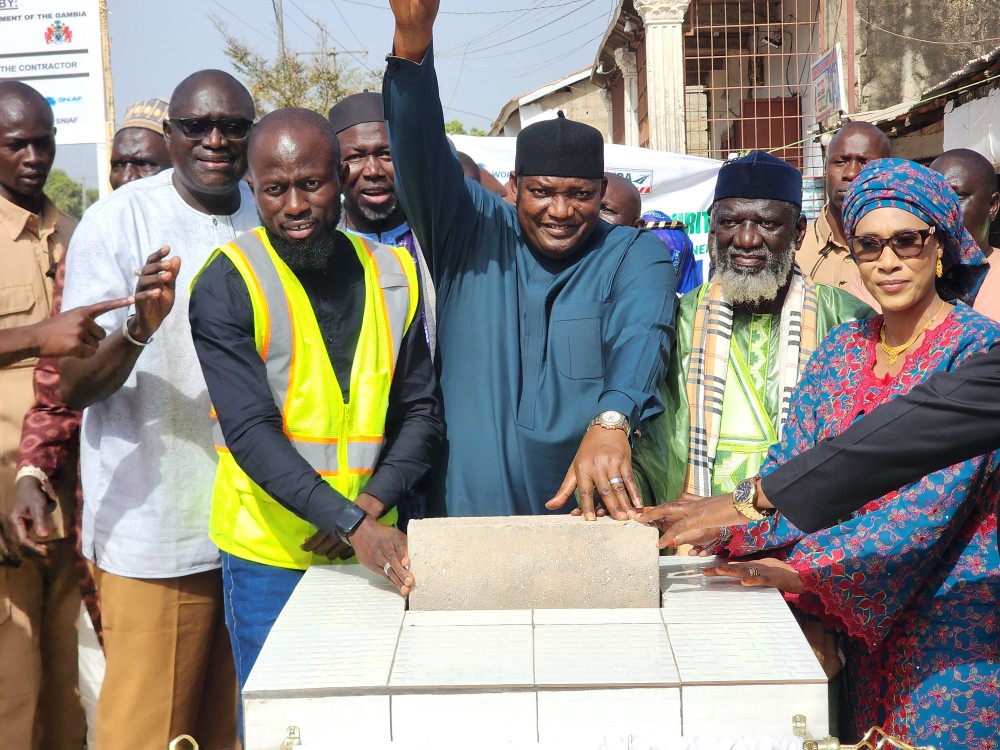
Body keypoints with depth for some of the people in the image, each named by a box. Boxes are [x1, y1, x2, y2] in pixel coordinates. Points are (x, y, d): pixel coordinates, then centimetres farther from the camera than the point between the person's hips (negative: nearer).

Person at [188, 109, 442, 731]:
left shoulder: (393, 276, 4)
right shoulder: (228, 285, -9)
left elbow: (422, 413, 4)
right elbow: (251, 432, -17)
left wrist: (372, 505, -12)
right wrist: (351, 523, -27)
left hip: (377, 547, 4)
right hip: (271, 554, -3)